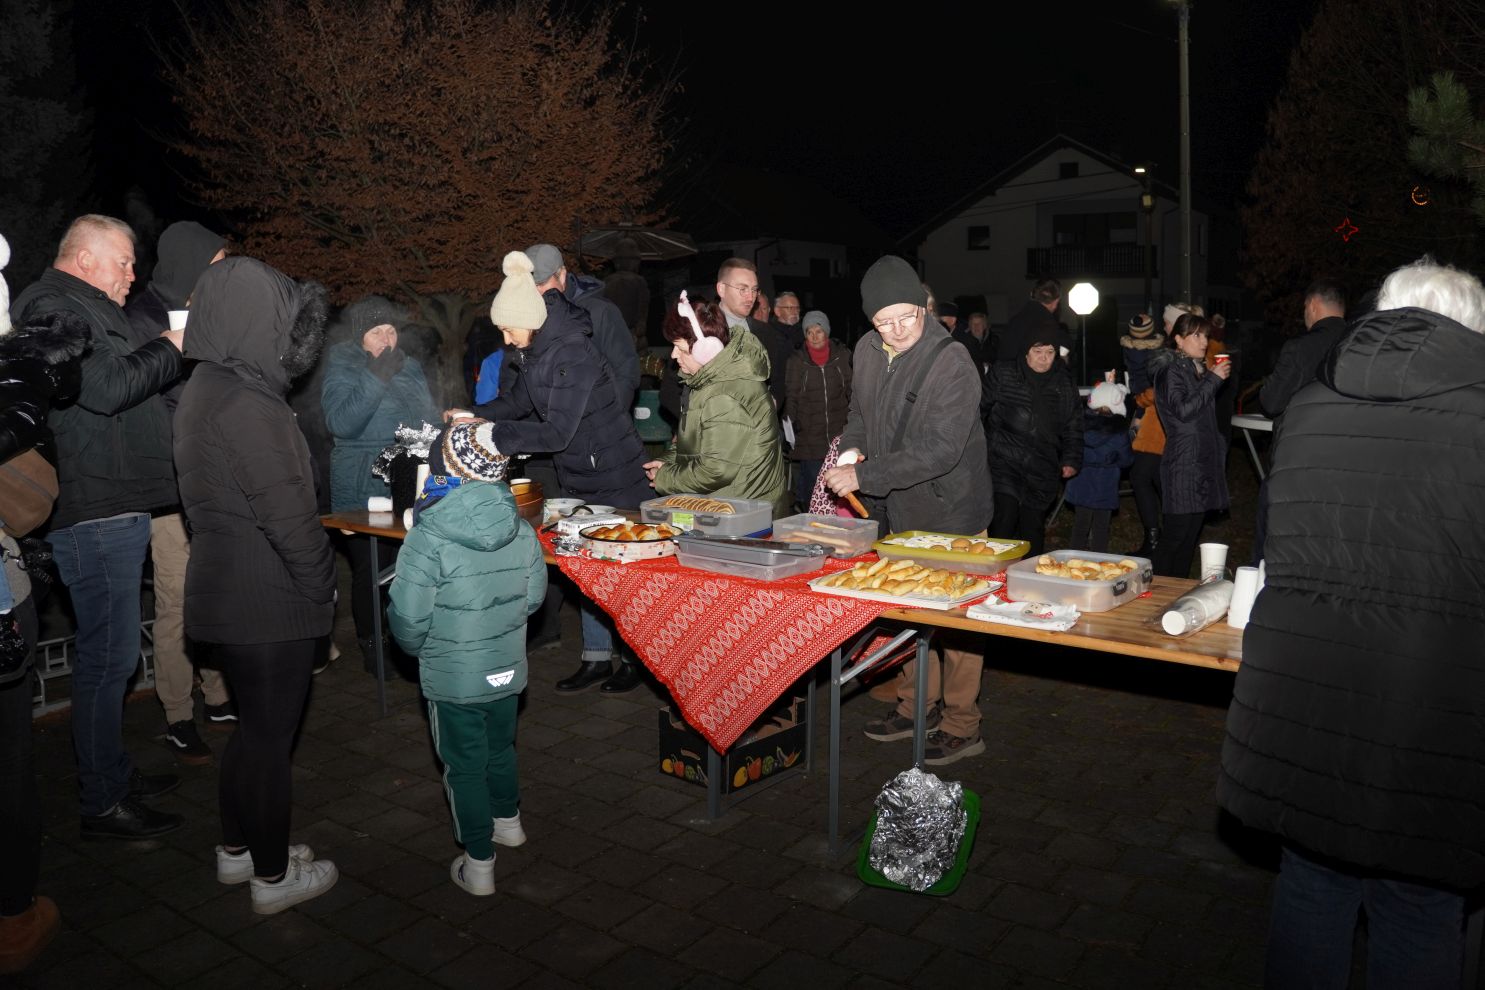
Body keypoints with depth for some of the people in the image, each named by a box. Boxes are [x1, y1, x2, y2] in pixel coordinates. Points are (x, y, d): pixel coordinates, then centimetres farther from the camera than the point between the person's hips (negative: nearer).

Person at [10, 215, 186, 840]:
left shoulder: (83, 310, 22)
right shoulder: (53, 307, -11)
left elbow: (123, 387, 26)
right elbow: (106, 388, -22)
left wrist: (166, 354, 12)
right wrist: (168, 350, -8)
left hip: (112, 512, 11)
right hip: (96, 516, -11)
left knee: (110, 656, 17)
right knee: (107, 659, -5)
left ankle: (114, 774, 29)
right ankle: (102, 805, 5)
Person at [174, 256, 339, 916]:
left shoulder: (205, 390, 9)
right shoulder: (245, 406, -22)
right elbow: (289, 517, -24)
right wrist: (322, 588, -10)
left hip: (224, 592, 9)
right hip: (269, 604, -9)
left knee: (253, 729, 22)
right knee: (270, 738, 5)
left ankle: (237, 850, 38)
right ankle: (273, 877, 21)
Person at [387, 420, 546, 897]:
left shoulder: (428, 540, -23)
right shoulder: (522, 532, -8)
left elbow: (408, 620, -20)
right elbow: (534, 596, 3)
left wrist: (419, 648, 1)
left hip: (452, 678, -5)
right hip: (508, 670, 5)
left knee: (465, 767, 11)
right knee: (500, 748, 27)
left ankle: (479, 864, 21)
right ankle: (508, 821, 48)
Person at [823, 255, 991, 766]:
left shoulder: (952, 363, -21)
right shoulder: (867, 351, 1)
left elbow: (939, 450, -27)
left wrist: (864, 475, -28)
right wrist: (851, 447, -3)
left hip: (949, 512, -7)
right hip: (896, 511, 7)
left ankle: (961, 725, 19)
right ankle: (917, 705, 35)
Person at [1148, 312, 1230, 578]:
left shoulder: (1198, 370, 17)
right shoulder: (1170, 371, -7)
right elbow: (1183, 410, -20)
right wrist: (1213, 379, -16)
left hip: (1203, 461, 9)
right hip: (1183, 464, -8)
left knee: (1190, 536, 9)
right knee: (1175, 536, -8)